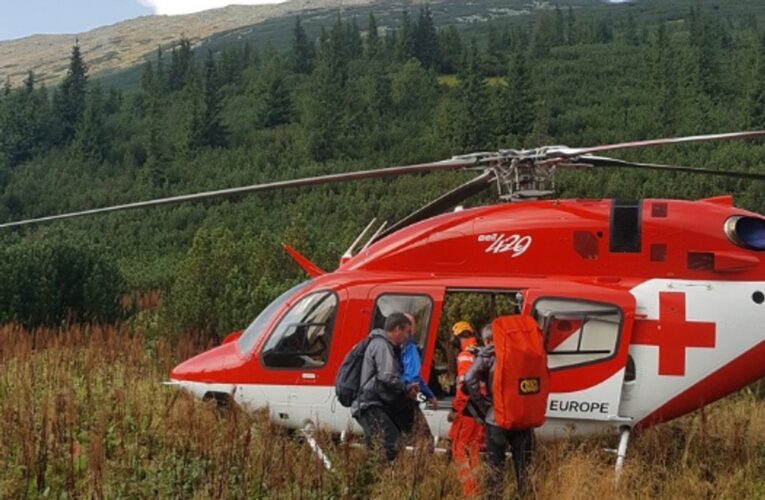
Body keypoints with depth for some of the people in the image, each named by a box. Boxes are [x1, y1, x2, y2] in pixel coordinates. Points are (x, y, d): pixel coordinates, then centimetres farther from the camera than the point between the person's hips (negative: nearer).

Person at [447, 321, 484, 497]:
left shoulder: (465, 356, -12)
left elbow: (464, 385, -20)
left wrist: (455, 409, -15)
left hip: (469, 411, -8)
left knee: (460, 450, -2)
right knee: (473, 450, 17)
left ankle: (471, 491, -7)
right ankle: (478, 488, 21)